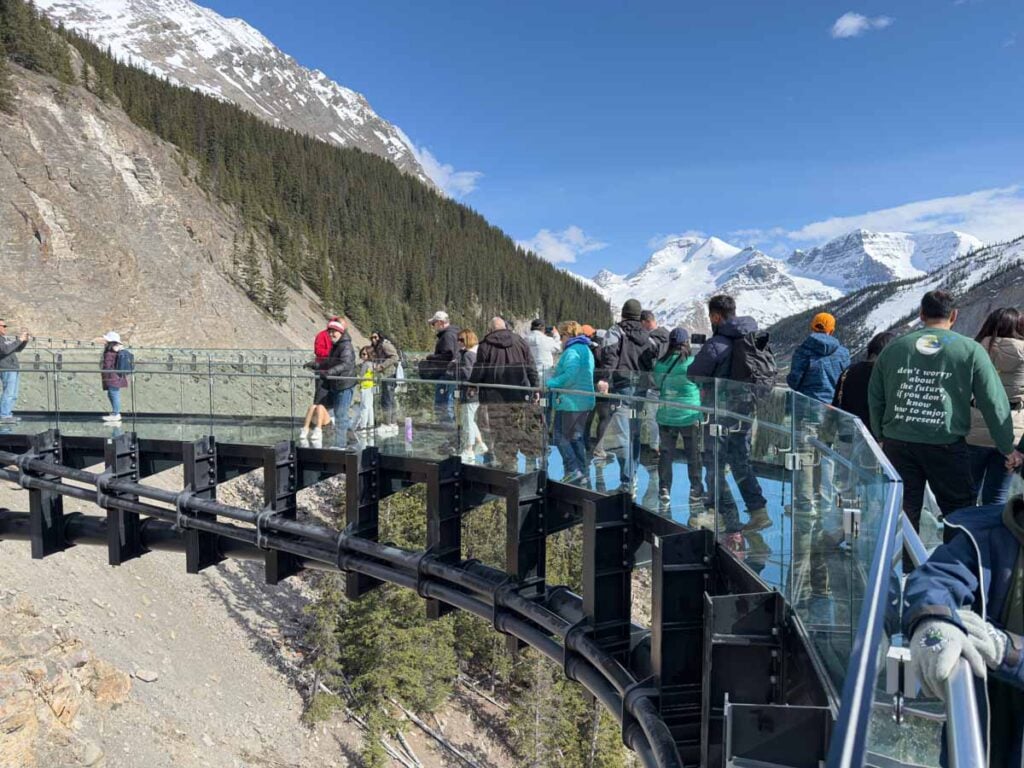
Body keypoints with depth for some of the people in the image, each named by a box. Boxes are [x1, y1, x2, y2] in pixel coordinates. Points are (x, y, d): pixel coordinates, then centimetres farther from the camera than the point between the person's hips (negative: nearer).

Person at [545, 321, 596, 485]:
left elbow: (570, 375, -26)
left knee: (561, 437, -2)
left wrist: (550, 383, -21)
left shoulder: (572, 351, -14)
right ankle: (582, 471, 18)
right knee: (577, 437, 16)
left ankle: (573, 470, -8)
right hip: (585, 401, 10)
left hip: (569, 402, -10)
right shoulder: (586, 350, 18)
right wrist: (556, 374, 19)